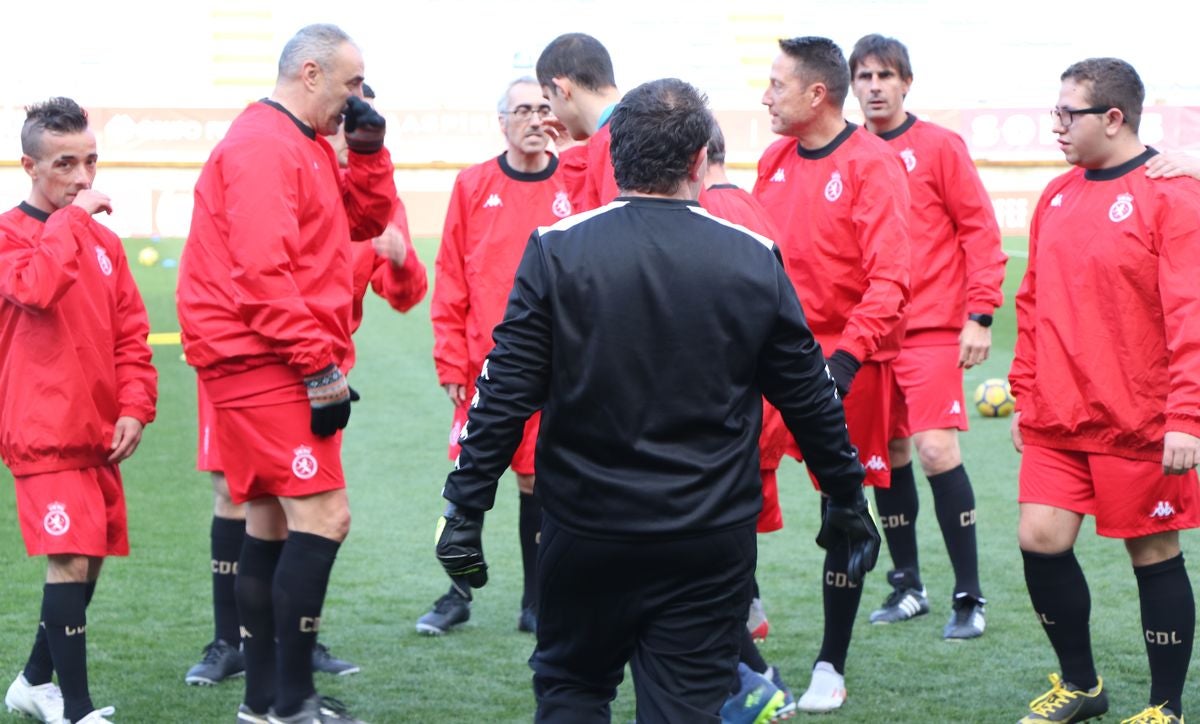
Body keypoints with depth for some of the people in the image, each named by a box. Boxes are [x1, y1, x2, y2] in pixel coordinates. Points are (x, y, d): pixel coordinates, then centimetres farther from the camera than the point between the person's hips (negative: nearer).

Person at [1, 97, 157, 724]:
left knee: (88, 561, 13)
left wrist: (135, 407, 2)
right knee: (69, 560, -13)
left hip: (99, 436, 7)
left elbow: (130, 331, 14)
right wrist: (73, 218, -19)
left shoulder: (102, 240, 13)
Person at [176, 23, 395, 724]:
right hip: (266, 362, -11)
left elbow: (367, 219, 19)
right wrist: (321, 366, -21)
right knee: (323, 516, -13)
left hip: (276, 365, 11)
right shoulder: (263, 147, -15)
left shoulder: (307, 146, 17)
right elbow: (264, 270, -22)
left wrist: (369, 149, 4)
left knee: (274, 520, 13)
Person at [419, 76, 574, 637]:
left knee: (538, 481, 6)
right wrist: (451, 360, -1)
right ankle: (458, 595, 16)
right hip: (484, 361, 1)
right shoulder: (473, 186, 3)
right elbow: (452, 279, 3)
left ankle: (536, 603, 16)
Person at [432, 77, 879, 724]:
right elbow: (809, 397, 5)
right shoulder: (753, 259, -2)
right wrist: (847, 500, 19)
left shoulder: (557, 251, -7)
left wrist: (465, 507, -1)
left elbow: (505, 393, -8)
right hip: (713, 543, 1)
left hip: (585, 530, 0)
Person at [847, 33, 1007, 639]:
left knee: (936, 449, -12)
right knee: (888, 457, 8)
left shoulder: (938, 147, -2)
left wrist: (980, 314, -11)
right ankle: (907, 585, 21)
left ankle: (969, 596, -5)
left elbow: (980, 230, -4)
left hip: (932, 328, -4)